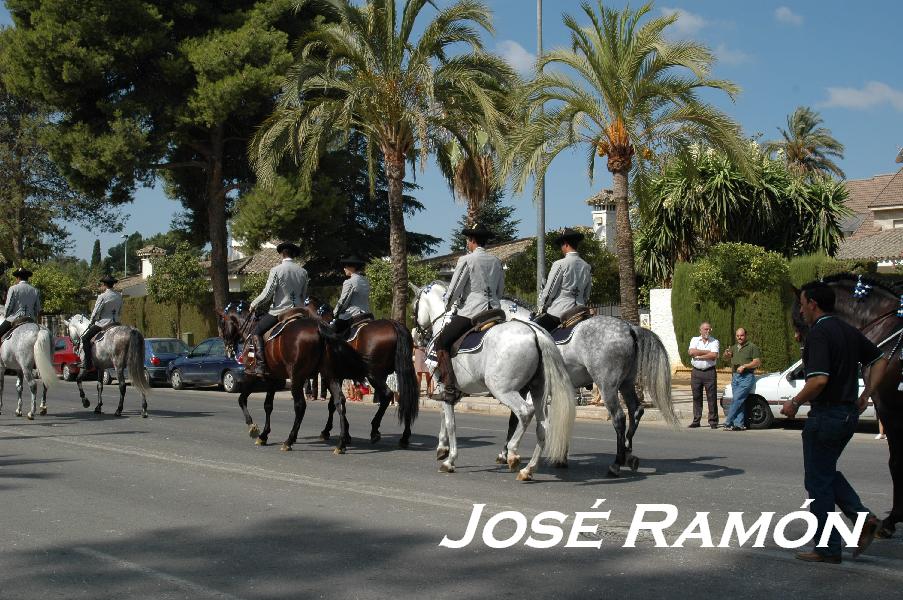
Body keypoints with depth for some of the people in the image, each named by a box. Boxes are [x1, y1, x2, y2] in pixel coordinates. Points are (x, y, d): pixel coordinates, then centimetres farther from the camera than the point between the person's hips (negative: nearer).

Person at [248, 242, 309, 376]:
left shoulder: (276, 270, -10)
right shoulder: (303, 272, 6)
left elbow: (267, 294, -11)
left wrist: (253, 304, 5)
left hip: (280, 310, -5)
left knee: (257, 332, 5)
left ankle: (260, 367, -9)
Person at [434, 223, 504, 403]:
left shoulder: (466, 260, -4)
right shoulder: (497, 261, 15)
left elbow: (454, 289, -2)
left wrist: (447, 306, 15)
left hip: (471, 312, -7)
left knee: (441, 343, -4)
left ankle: (451, 388, -16)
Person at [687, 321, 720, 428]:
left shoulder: (715, 342, 4)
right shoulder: (694, 340, 11)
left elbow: (713, 356, -12)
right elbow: (691, 352, -8)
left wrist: (698, 355, -9)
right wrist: (707, 352, -9)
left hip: (709, 372, -2)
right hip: (696, 372, 2)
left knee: (712, 397, -2)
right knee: (696, 397, 5)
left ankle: (713, 421, 2)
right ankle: (696, 420, 11)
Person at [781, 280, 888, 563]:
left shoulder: (819, 334, -18)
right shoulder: (849, 331, 9)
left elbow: (819, 380, -28)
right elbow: (880, 360, 17)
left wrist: (794, 403, -14)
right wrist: (865, 396, 16)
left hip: (825, 415, -9)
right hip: (849, 413, 9)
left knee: (819, 481, 3)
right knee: (828, 472, 23)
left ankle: (828, 548, 9)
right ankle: (862, 517, 8)